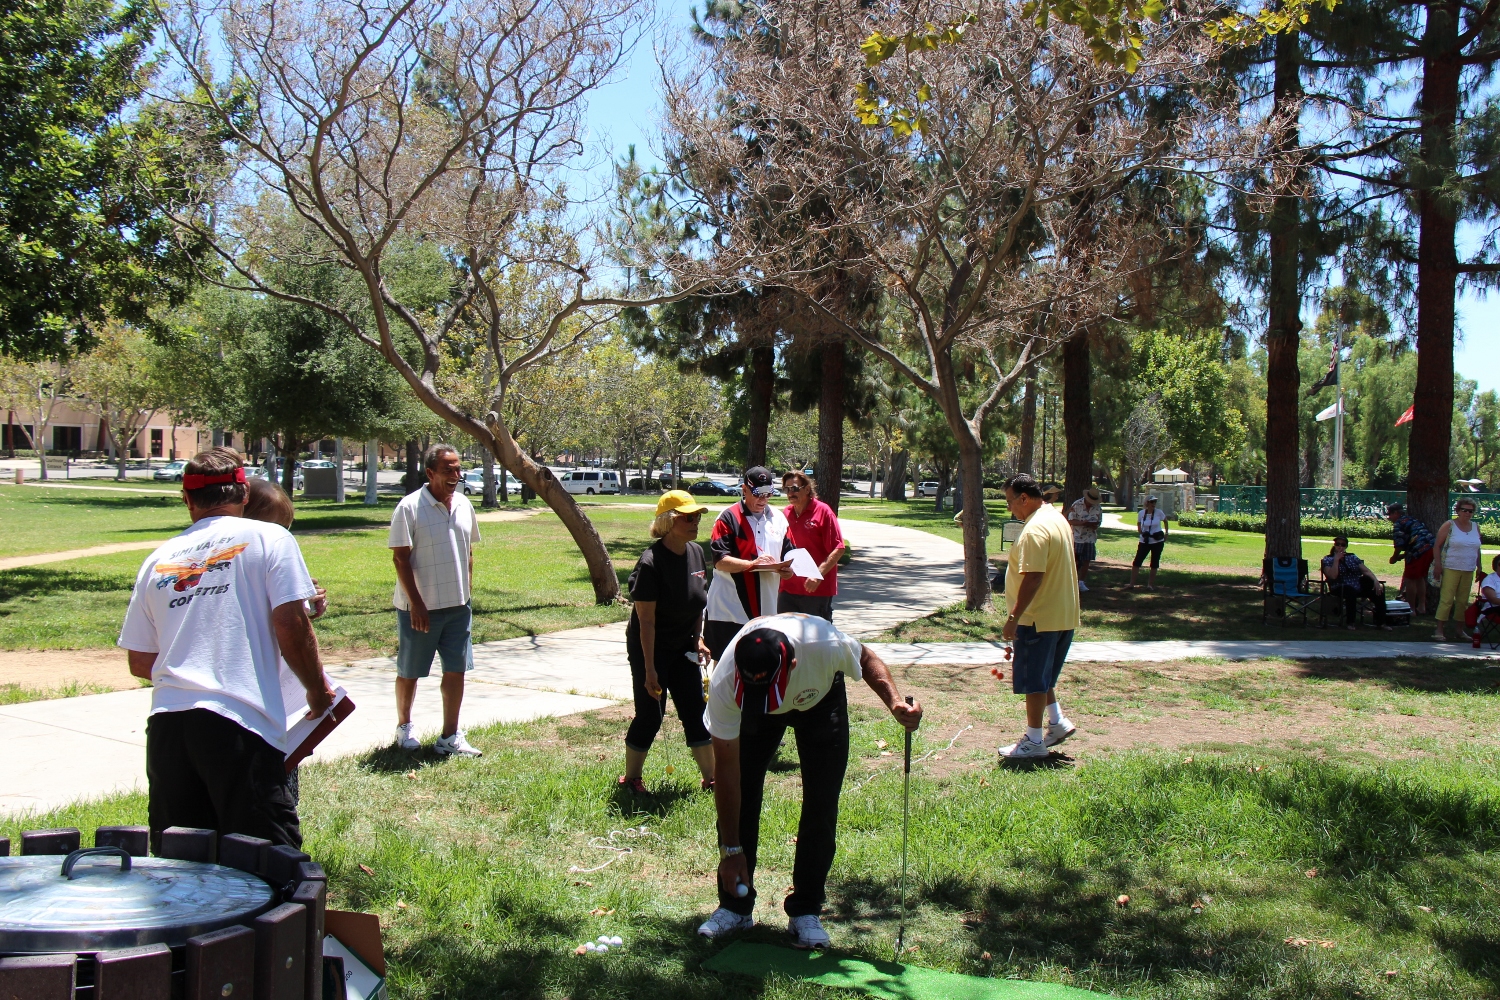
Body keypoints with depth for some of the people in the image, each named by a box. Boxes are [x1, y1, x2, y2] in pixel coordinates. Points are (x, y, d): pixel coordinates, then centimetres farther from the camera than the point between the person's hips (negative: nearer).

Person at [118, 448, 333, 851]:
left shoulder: (159, 558, 18)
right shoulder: (268, 538, 4)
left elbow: (139, 662, 19)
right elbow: (291, 625, -6)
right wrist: (317, 690, 7)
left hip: (166, 722, 5)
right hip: (239, 722, -5)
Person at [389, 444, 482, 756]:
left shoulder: (463, 504, 6)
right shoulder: (410, 507, -13)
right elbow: (400, 558, -14)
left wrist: (468, 592, 14)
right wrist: (416, 604, -17)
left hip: (458, 606, 5)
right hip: (420, 608, -5)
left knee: (456, 669, 4)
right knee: (410, 672, 10)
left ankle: (450, 737, 12)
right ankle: (403, 727, 30)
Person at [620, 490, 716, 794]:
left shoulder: (696, 552, -2)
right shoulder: (650, 563, -23)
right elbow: (646, 621, -22)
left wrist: (698, 638, 5)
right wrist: (650, 670, -20)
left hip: (682, 647, 7)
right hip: (650, 648, -6)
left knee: (696, 711, 7)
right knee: (650, 715, 0)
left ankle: (711, 778, 16)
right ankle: (630, 779, 18)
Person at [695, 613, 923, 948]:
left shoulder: (826, 645, -42)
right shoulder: (724, 685, -38)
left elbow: (867, 660, -15)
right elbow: (726, 768, -26)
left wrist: (895, 704, -34)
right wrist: (730, 849, -21)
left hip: (820, 699, 0)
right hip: (752, 715, 0)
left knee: (821, 805, -9)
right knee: (736, 797, -9)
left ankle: (805, 913, 4)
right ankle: (734, 907, 8)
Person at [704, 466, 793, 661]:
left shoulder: (778, 518, 12)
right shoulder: (728, 517, -6)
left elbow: (788, 555, 17)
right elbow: (719, 560, -13)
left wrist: (786, 568, -6)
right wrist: (752, 564, -24)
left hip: (766, 611, 5)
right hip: (729, 610, -5)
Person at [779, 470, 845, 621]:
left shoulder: (823, 511, -8)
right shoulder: (786, 513, 10)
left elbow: (838, 549, -12)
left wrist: (818, 575, -21)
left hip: (817, 589, -5)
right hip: (788, 588, 6)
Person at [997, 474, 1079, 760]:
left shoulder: (1035, 530, -21)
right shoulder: (1058, 519, 11)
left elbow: (1033, 577, -26)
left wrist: (1014, 617, -22)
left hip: (1039, 618, -10)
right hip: (1064, 616, 10)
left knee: (1033, 680, 1)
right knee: (1043, 675, 23)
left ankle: (1034, 741, 8)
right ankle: (1057, 721, 24)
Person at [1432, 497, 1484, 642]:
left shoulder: (1476, 527, 11)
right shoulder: (1449, 525, -4)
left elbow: (1477, 549, 18)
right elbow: (1437, 546, -5)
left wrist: (1479, 567, 14)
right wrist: (1437, 565, -12)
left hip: (1468, 570, 5)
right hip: (1451, 569, -5)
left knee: (1463, 600, 10)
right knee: (1447, 599, -8)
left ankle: (1460, 629, 19)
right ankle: (1439, 630, -6)